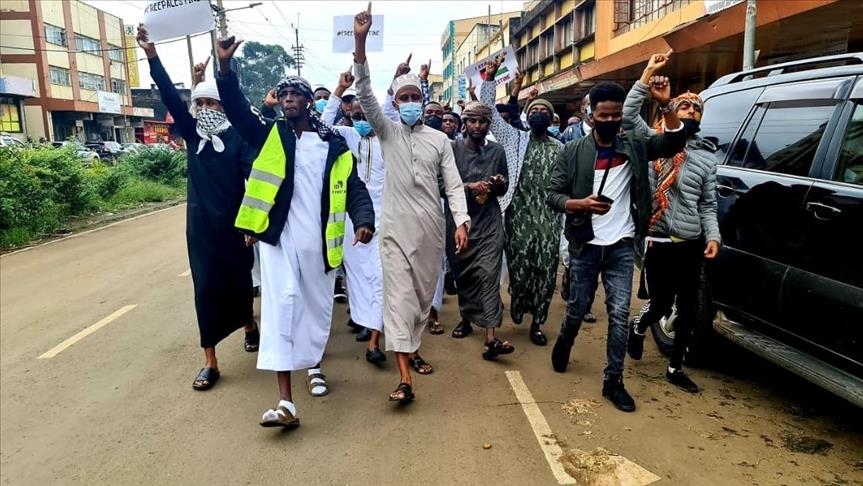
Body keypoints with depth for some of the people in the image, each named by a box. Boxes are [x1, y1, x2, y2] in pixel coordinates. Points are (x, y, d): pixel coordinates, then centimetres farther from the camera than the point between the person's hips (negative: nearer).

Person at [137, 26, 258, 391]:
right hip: (200, 223, 3)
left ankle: (249, 326, 43)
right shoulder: (192, 133, 6)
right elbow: (170, 98, 0)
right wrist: (151, 56, -7)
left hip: (234, 222, -3)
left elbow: (253, 176, -14)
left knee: (238, 280, 11)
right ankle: (210, 362, 8)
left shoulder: (238, 135, -6)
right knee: (206, 287, 2)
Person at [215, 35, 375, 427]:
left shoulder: (334, 146, 5)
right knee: (280, 306, -9)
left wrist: (364, 221, -16)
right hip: (278, 237, -1)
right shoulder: (268, 136, 8)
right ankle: (285, 401, -11)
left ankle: (314, 365, 42)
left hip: (317, 240, 1)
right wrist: (225, 66, -17)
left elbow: (354, 189, 1)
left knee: (318, 306, 15)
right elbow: (237, 109, -3)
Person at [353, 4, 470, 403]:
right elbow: (365, 94, -8)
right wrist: (360, 43, -19)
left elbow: (453, 185, 3)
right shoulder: (388, 132, 6)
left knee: (424, 293, 11)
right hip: (396, 227, -2)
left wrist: (461, 221, -12)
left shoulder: (440, 139, 8)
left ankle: (412, 349, 33)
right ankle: (404, 378, -12)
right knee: (398, 295, -9)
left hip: (430, 228, 2)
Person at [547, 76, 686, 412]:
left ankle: (613, 381, 12)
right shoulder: (574, 152, -2)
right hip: (585, 245, -1)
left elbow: (674, 143, -6)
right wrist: (581, 203, -22)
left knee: (619, 314, 1)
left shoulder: (635, 145, 3)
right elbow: (553, 196, -4)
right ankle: (564, 343, 44)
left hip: (622, 246, 1)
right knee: (578, 308, 12)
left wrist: (665, 105, -17)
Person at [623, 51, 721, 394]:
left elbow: (708, 203, 9)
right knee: (661, 304, 3)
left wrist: (713, 236, -4)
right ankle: (638, 327, 39)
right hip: (659, 242, -3)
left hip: (692, 244, 4)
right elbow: (627, 115, -12)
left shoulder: (707, 156, 10)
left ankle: (675, 368, 25)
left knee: (688, 309, 8)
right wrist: (648, 74, -14)